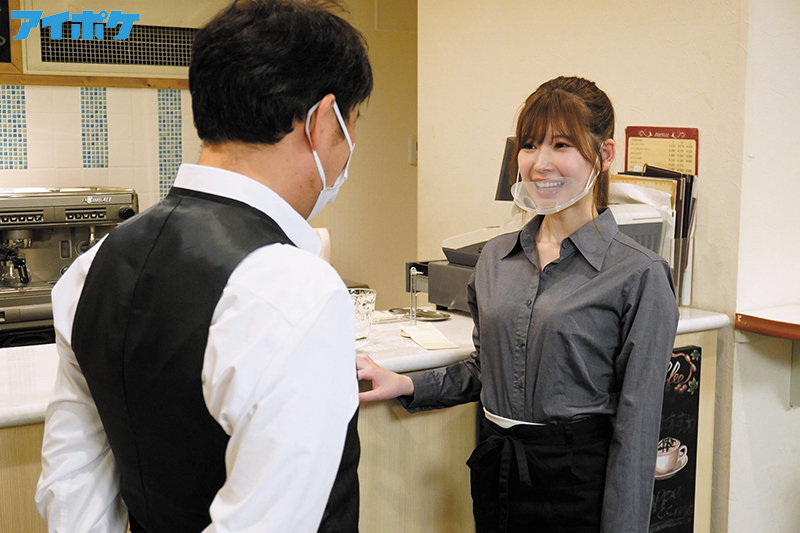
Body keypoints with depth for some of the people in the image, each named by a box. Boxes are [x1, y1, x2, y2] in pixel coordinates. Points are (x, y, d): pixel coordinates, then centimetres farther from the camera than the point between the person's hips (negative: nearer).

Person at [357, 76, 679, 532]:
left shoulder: (639, 276, -12)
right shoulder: (496, 257, 5)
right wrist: (406, 385, 4)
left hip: (578, 482, -5)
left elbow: (635, 430, -12)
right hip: (495, 473, 5)